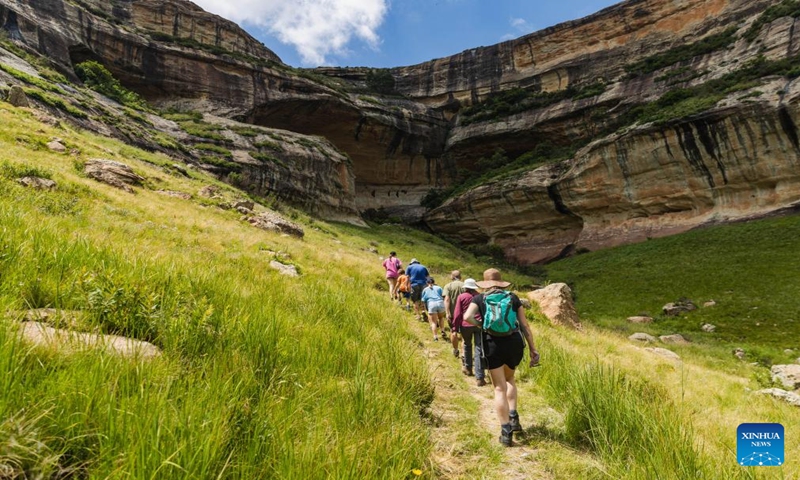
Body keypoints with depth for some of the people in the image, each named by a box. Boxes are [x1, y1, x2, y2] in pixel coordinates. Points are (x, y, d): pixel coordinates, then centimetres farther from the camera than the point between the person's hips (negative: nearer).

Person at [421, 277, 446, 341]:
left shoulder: (425, 290, 22)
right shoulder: (438, 287, 22)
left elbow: (423, 301, 15)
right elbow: (443, 297, 11)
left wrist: (426, 309, 23)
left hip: (431, 304, -1)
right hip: (440, 303, 2)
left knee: (433, 322, 2)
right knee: (440, 318, 26)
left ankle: (435, 336, -11)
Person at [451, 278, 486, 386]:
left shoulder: (461, 297, 0)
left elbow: (457, 314, -4)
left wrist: (455, 328, 2)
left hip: (466, 325, -1)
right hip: (479, 325, 1)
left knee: (467, 345, 23)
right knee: (479, 349, -2)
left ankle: (468, 368, 37)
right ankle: (479, 378, -6)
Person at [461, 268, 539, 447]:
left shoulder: (479, 298, 6)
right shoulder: (513, 297, 12)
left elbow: (467, 317, -13)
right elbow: (525, 325, 8)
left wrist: (480, 325, 6)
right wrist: (533, 349, 12)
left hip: (493, 345, -2)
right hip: (515, 343, 3)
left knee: (500, 388, 8)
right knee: (509, 378, 29)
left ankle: (506, 432, 6)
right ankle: (513, 416, 21)